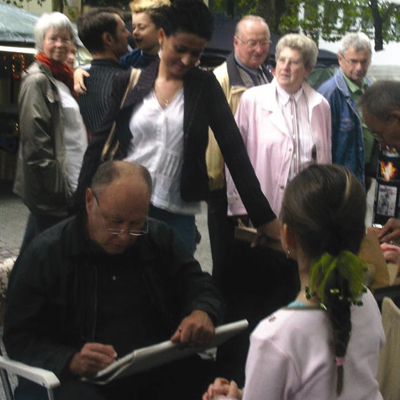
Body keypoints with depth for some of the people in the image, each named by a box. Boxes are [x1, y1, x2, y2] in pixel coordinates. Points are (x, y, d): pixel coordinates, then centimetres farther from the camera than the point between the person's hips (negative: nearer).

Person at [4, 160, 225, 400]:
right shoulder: (44, 255, -4)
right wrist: (70, 361, -25)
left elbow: (197, 284, 11)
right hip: (82, 378, -4)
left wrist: (201, 312, -14)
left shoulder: (159, 238, 7)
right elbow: (20, 338, -5)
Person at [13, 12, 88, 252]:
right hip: (51, 186, -9)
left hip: (69, 181, 9)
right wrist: (57, 184, -21)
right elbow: (35, 139, -18)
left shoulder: (63, 77, 16)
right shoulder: (38, 79, -11)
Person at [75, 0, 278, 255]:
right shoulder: (129, 83, 2)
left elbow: (234, 149, -4)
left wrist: (264, 217, -9)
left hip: (178, 215, 0)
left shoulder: (206, 87, 2)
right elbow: (100, 145, 5)